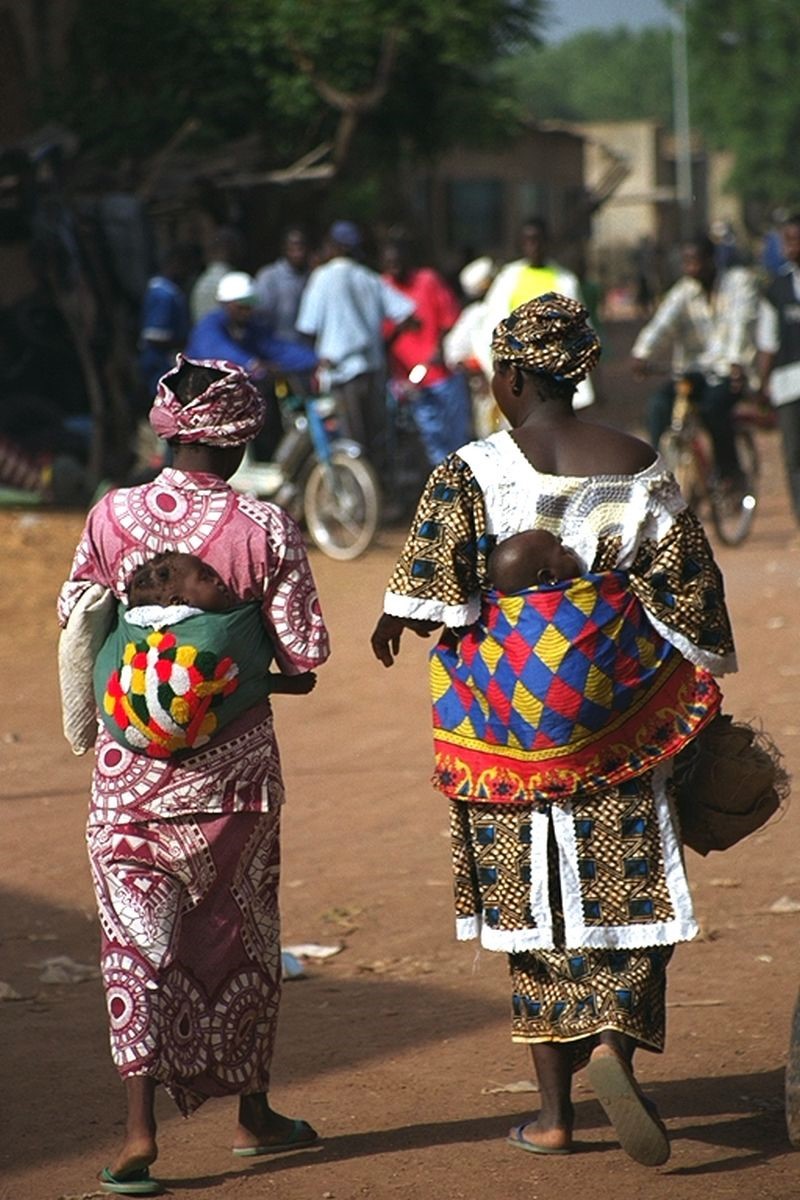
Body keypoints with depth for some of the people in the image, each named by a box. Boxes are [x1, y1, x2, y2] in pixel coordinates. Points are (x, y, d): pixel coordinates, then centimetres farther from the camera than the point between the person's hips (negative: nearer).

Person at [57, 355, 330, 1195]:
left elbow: (73, 616, 7)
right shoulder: (263, 528, -13)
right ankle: (252, 1112, 29)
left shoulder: (111, 516, -7)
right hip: (233, 762, -1)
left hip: (131, 760, 1)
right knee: (241, 928, 16)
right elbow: (306, 652, -9)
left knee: (137, 935, 5)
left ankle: (139, 1131, -5)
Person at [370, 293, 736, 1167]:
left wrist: (395, 621, 5)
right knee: (626, 891, 9)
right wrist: (702, 688, 13)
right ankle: (614, 1043, -18)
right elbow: (687, 592, 1)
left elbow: (433, 587, -16)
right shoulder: (637, 469, -2)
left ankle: (553, 1111, 14)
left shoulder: (473, 473, -10)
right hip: (617, 717, 1)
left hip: (505, 713, -1)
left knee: (529, 898, 10)